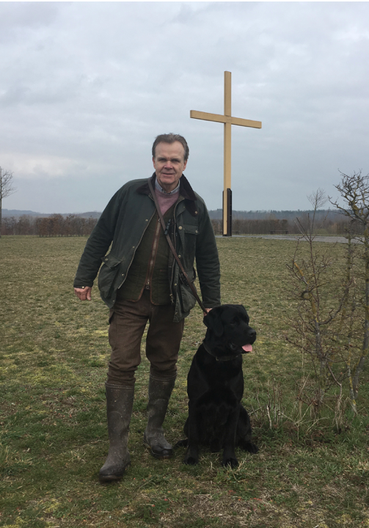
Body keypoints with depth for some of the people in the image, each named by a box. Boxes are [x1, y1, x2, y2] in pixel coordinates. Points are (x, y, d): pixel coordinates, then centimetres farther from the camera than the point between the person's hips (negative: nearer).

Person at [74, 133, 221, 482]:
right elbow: (100, 237, 7)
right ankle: (118, 450, 4)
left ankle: (155, 432, 30)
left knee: (164, 367, 10)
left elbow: (208, 260, 11)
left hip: (170, 302, 2)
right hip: (128, 297, -1)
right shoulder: (131, 194, 0)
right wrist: (84, 278, 5)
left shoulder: (194, 206, 4)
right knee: (122, 366, -4)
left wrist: (212, 303, 10)